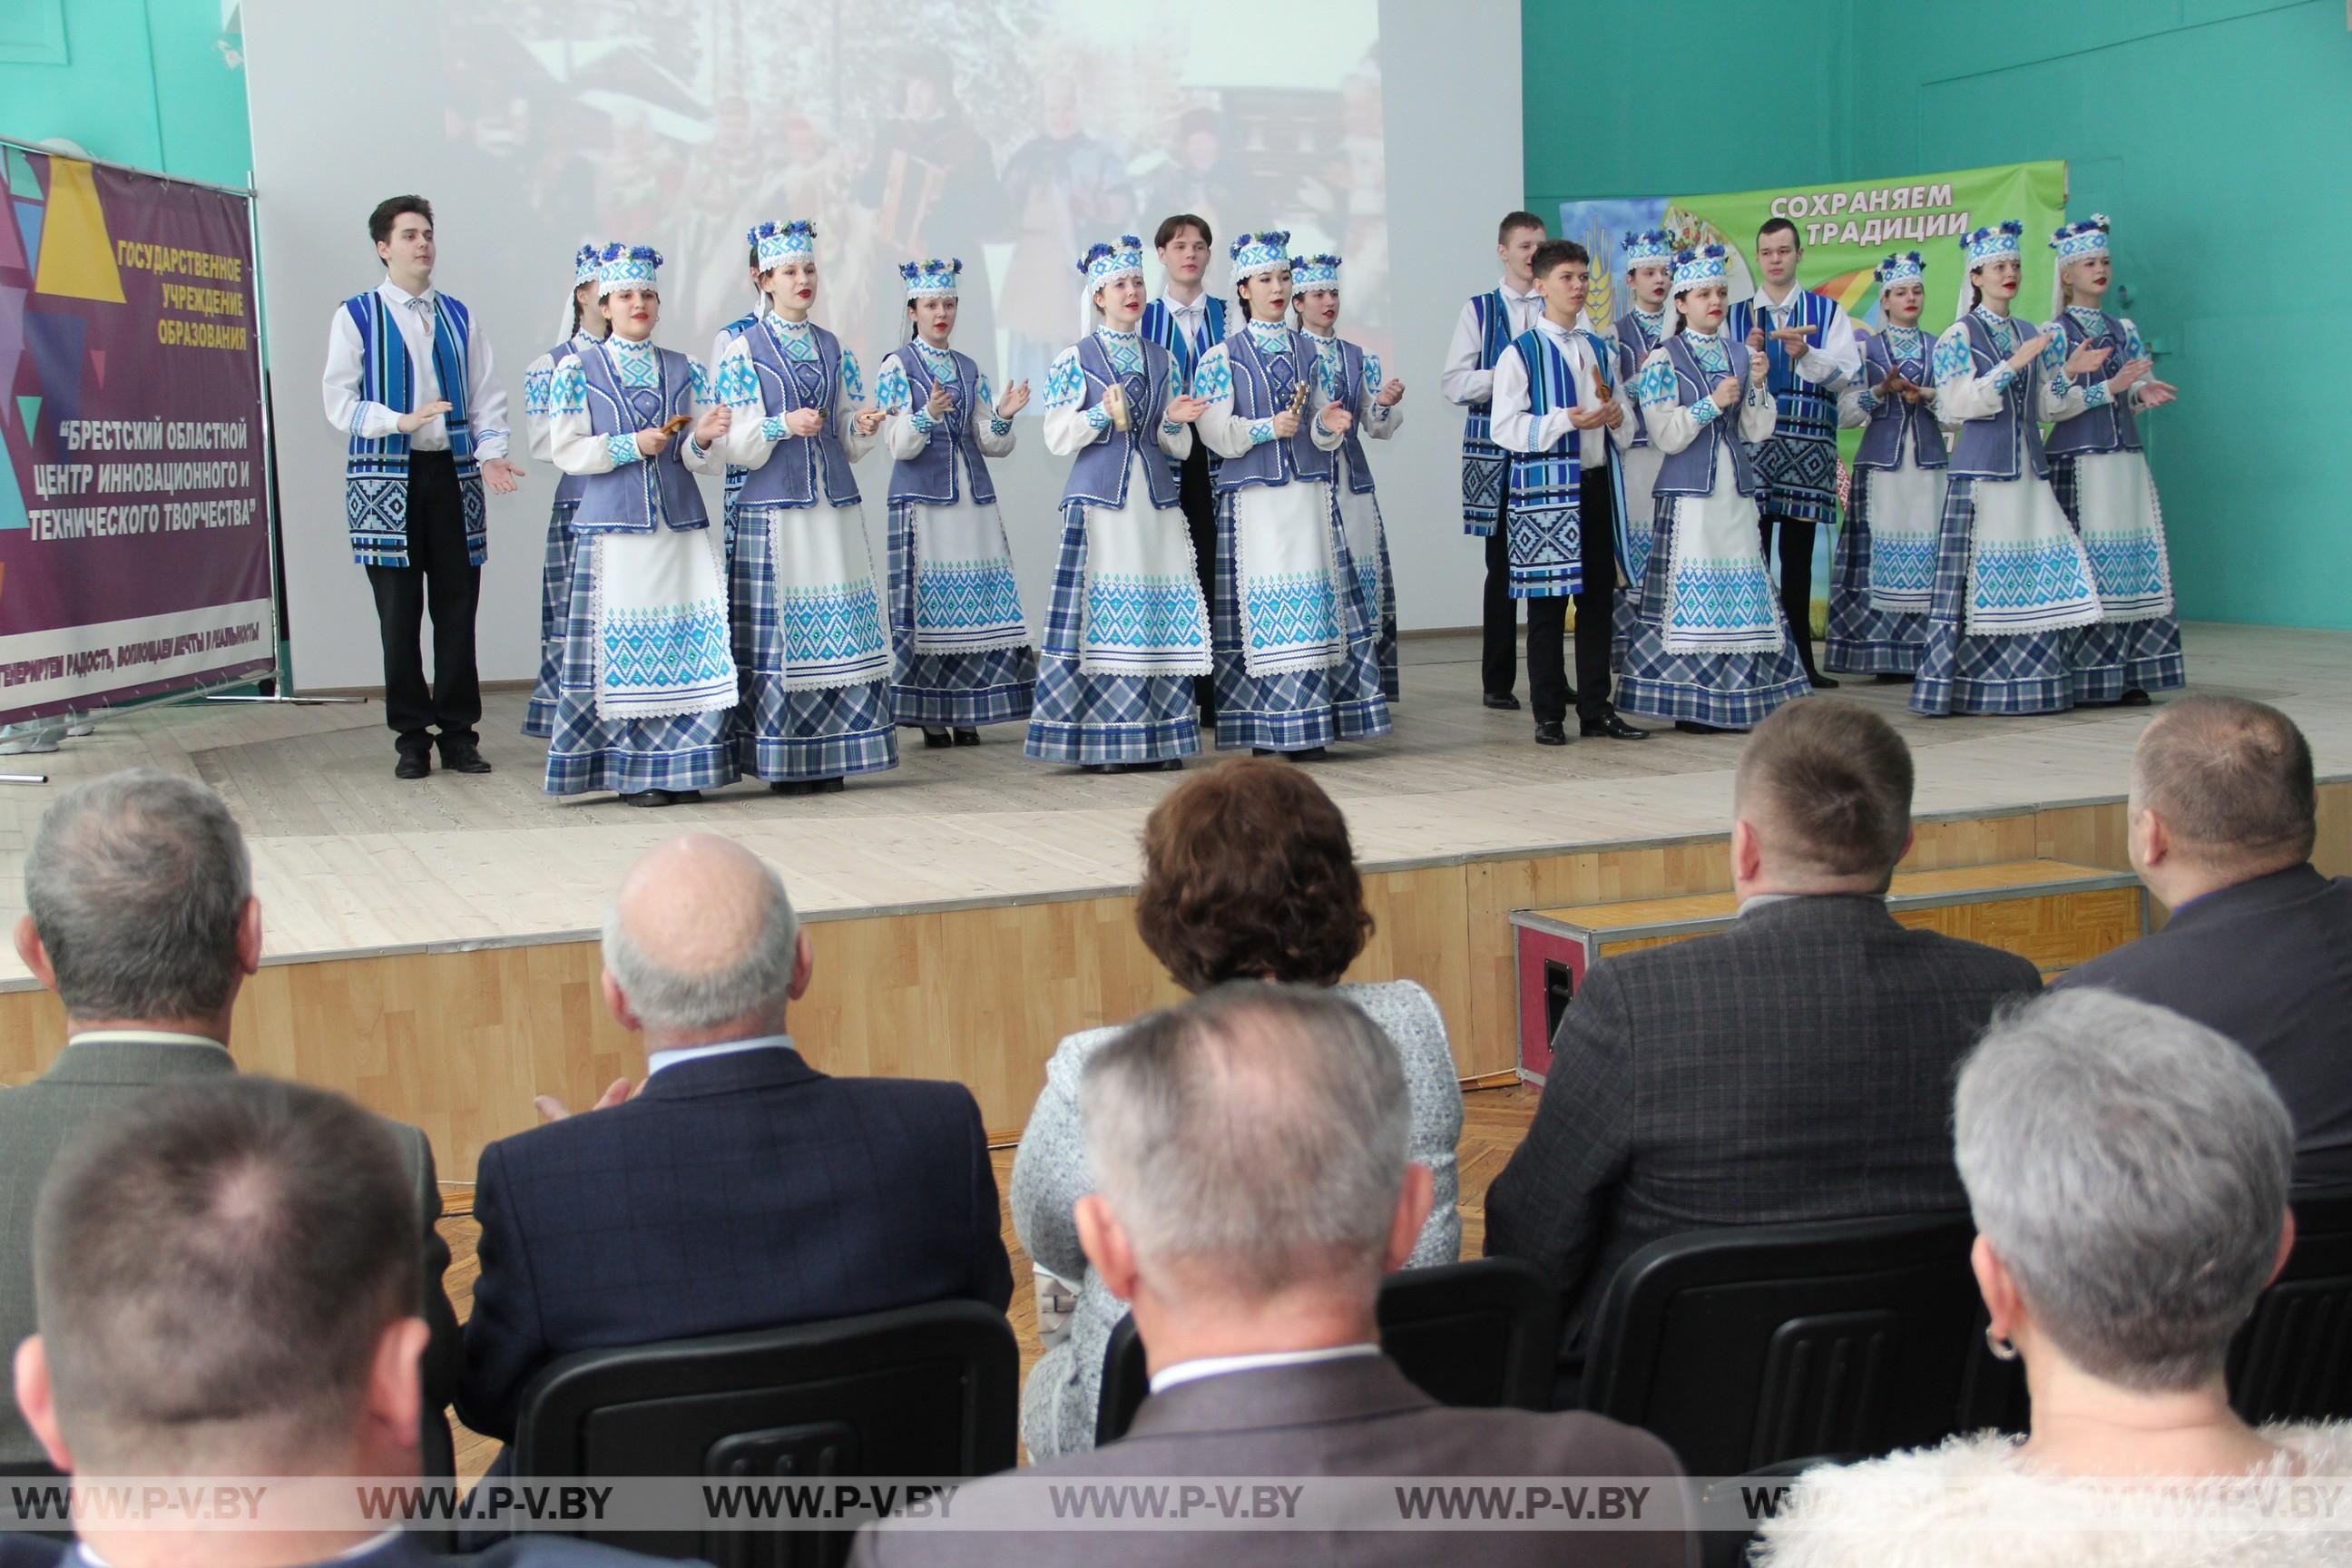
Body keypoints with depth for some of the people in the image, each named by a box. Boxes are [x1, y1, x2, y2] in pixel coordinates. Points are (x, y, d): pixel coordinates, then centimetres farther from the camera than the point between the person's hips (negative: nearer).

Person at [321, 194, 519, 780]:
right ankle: (412, 739, 8)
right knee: (399, 615, 0)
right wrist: (401, 422, -17)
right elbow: (339, 401, -1)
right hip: (386, 478, -3)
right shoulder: (356, 316, 4)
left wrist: (490, 453, -4)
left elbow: (486, 395, 13)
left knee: (457, 609, 2)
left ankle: (458, 733, 11)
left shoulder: (458, 316, 15)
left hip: (454, 471, 3)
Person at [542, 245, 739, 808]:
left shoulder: (686, 371, 13)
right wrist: (631, 446, -11)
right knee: (623, 645, -5)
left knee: (689, 641, -3)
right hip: (615, 527, -3)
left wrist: (701, 440, -12)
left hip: (681, 524, 3)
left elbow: (703, 460, 10)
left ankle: (682, 766, 4)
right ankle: (634, 770, 3)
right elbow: (565, 450, -1)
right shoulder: (577, 369, 6)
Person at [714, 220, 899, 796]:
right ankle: (782, 763, 1)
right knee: (780, 629, -6)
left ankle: (829, 757, 7)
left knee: (838, 626, 1)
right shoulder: (744, 350, 1)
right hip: (772, 507, -4)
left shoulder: (833, 349, 14)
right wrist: (785, 425, -21)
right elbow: (739, 445, -4)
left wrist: (864, 429, -7)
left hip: (835, 504, 4)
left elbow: (848, 442, 15)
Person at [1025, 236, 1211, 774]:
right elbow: (1058, 439, -3)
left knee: (1165, 614, 0)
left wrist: (1174, 422, -6)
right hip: (1100, 498, -4)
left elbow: (1181, 449, 16)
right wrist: (1103, 414, -16)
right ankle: (1101, 741, -1)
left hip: (1156, 499, 4)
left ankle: (1161, 735, 6)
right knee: (1102, 611, -7)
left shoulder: (1161, 359, 15)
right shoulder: (1075, 359, 4)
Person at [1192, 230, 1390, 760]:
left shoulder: (1307, 352, 15)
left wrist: (1328, 425, -6)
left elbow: (1321, 428, 16)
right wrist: (1268, 428, -19)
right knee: (1263, 604, -6)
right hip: (1253, 495, -4)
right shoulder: (1221, 357, 2)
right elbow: (1216, 432, -6)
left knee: (1314, 602, 1)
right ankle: (1264, 730, 0)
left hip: (1310, 492, 4)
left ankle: (1308, 728, 5)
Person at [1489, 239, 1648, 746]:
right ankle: (1548, 715, 6)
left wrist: (1618, 417, 2)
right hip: (1545, 485, -6)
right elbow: (1505, 427, -10)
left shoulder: (1602, 351, 15)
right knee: (1548, 601, -2)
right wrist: (1564, 420, -20)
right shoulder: (1520, 353, -4)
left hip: (1596, 482, 6)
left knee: (1599, 598, 8)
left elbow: (1618, 412, 25)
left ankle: (1595, 708, 16)